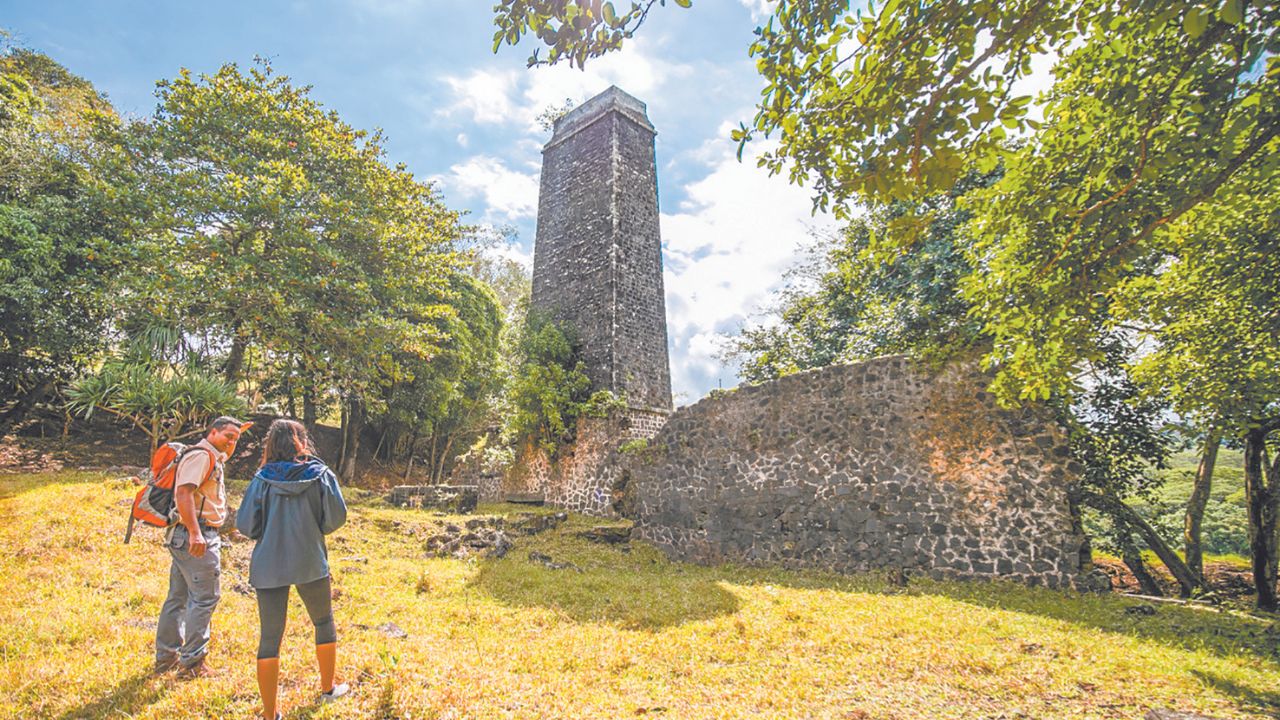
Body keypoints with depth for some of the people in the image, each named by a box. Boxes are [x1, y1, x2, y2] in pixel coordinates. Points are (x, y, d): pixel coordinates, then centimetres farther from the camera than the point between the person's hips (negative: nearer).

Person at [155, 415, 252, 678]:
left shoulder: (213, 457, 15)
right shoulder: (201, 455, -16)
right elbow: (183, 492, -27)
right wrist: (195, 533, -33)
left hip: (184, 538, 11)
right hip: (195, 537, -11)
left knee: (178, 597, 18)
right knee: (205, 597, -4)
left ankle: (166, 656, 29)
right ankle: (191, 661, 2)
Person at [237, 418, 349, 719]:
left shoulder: (262, 478, -4)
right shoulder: (320, 474, -6)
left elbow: (244, 525, -4)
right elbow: (337, 517, -7)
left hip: (268, 566, 1)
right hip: (310, 563, 0)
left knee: (269, 637, 9)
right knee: (324, 623, 20)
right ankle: (328, 689, 35)